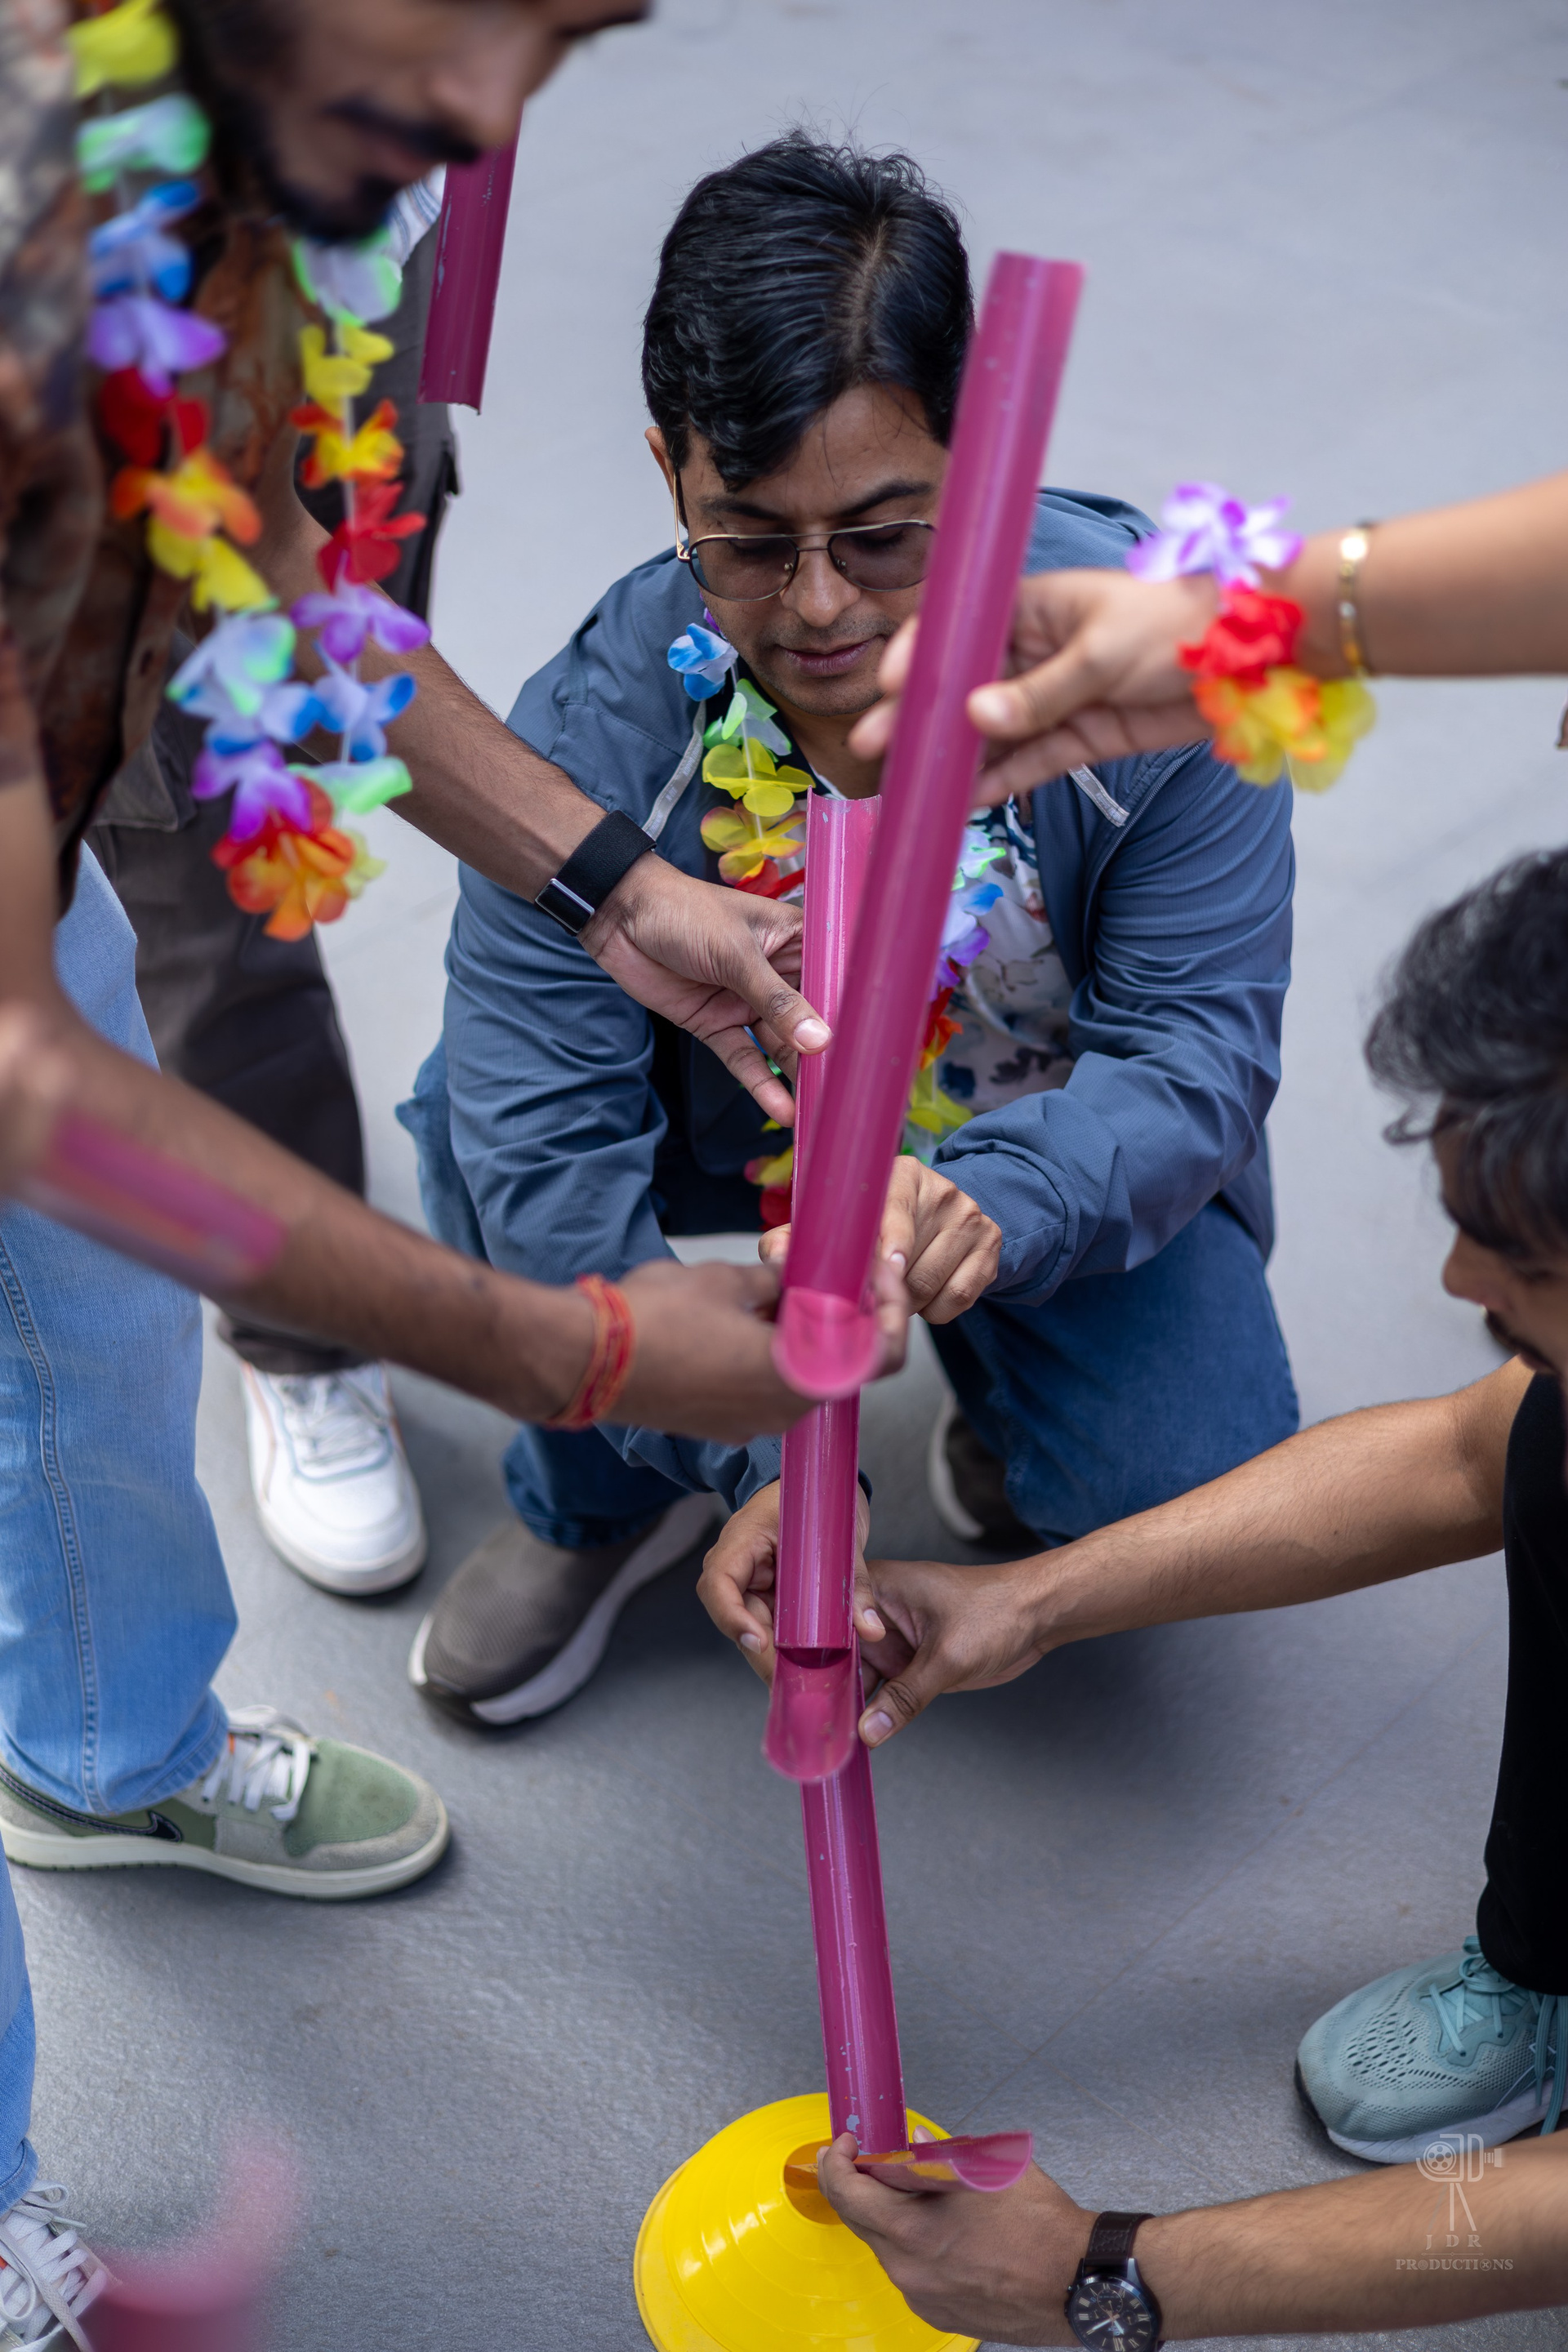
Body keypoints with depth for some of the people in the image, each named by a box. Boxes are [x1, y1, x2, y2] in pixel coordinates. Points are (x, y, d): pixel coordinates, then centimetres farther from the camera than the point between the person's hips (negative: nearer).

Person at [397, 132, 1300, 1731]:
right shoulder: (595, 731, -27)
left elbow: (1194, 1051, -23)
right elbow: (548, 1143, -30)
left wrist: (997, 1205, -45)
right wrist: (760, 1459, -40)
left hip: (1056, 1162, 0)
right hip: (728, 1156, 1)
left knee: (1190, 1493, -23)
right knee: (477, 1102, -27)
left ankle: (1001, 1414, 16)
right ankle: (598, 1505, 2)